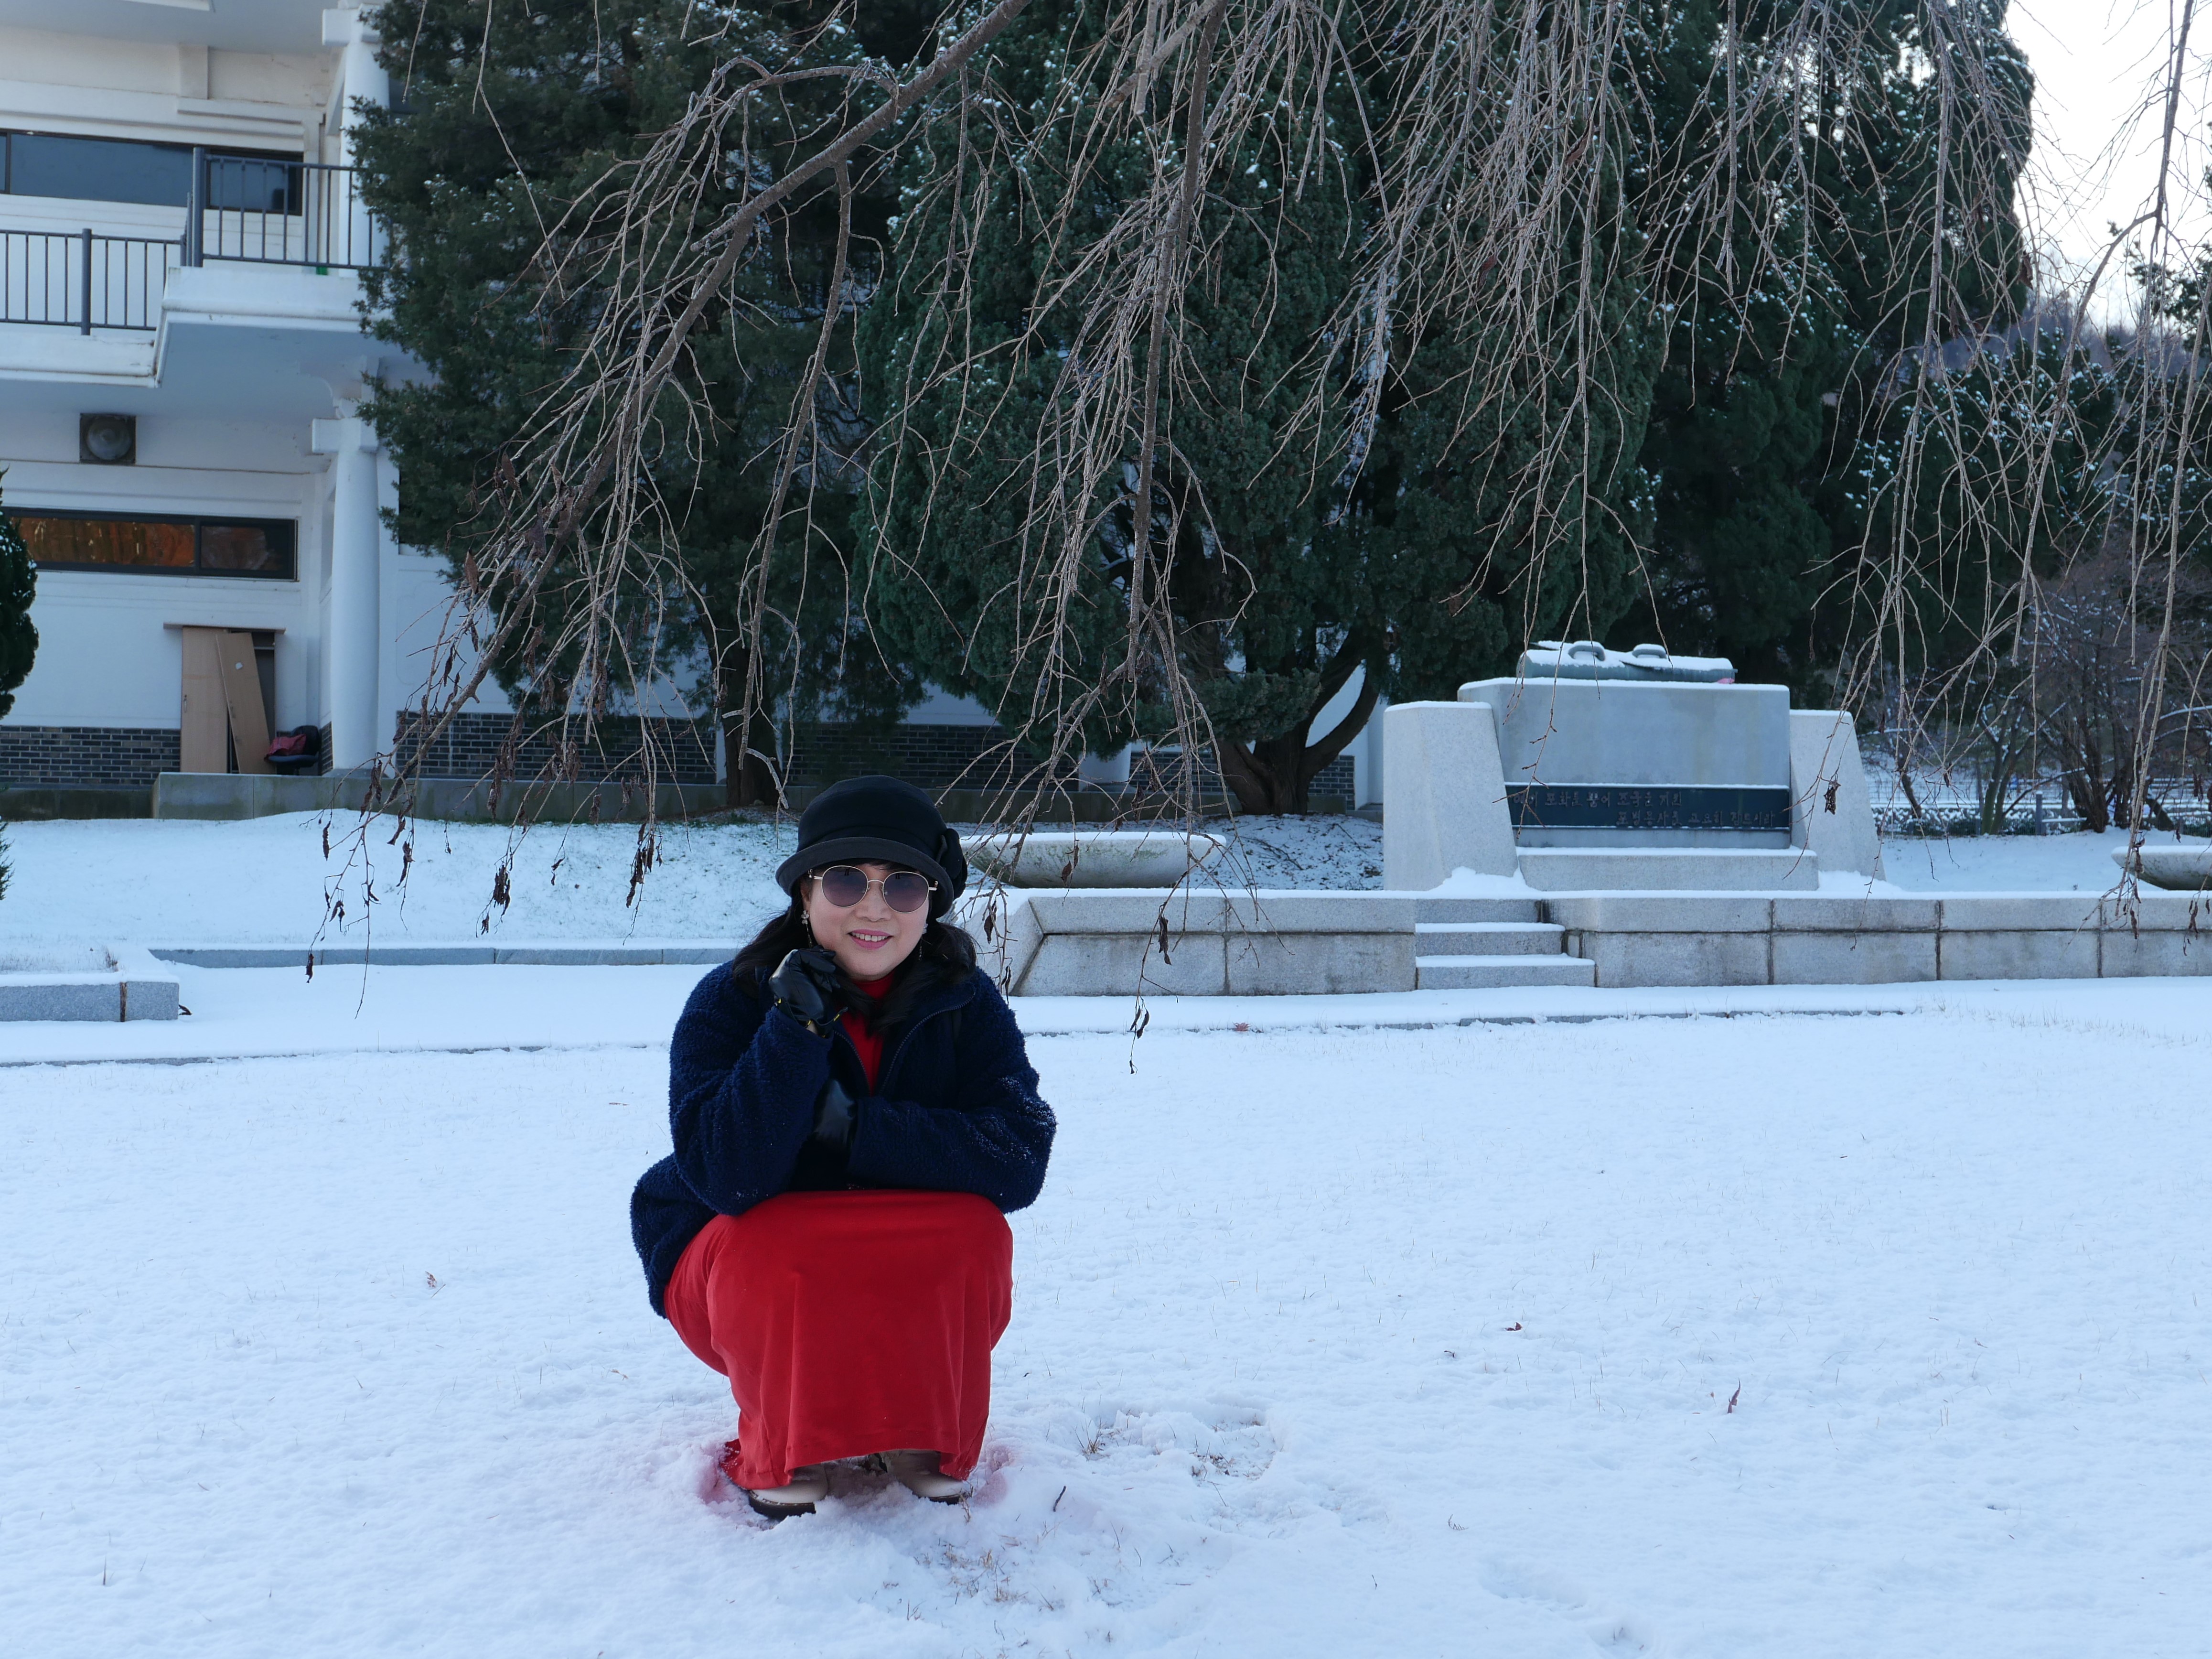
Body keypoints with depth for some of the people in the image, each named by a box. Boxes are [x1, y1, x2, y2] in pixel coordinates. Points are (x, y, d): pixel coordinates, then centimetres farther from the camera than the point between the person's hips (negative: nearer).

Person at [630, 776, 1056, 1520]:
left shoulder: (966, 1005, -10)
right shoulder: (730, 1002, -17)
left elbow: (1020, 1159, -23)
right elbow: (727, 1179, -30)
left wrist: (854, 1129, -29)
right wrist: (798, 1025, -35)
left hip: (921, 1286, 2)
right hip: (734, 1265, -1)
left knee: (972, 1231, -29)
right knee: (778, 1246, -34)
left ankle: (926, 1430, -2)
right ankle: (781, 1450, -5)